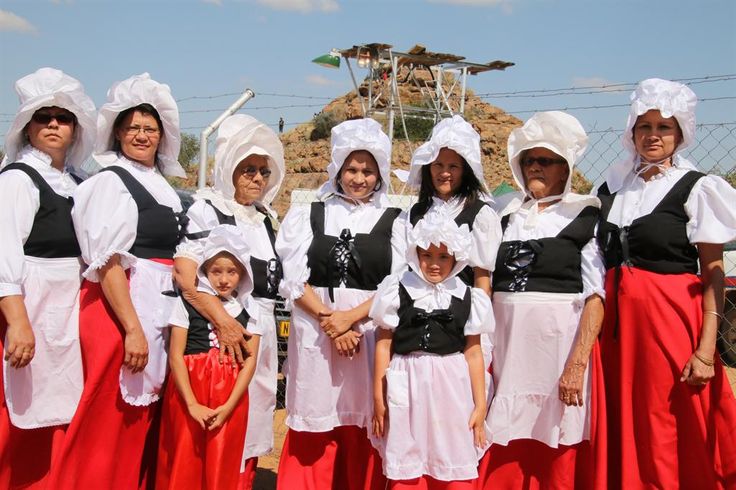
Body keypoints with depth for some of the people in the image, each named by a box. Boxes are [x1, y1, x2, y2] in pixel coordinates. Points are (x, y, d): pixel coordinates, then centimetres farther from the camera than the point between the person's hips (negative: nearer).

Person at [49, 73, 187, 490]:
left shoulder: (161, 186, 17)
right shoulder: (111, 181, -5)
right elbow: (107, 263, -14)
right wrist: (133, 328, -21)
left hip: (156, 311, 8)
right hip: (119, 309, -8)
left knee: (142, 424, 13)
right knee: (109, 425, -3)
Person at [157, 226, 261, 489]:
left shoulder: (249, 311, 7)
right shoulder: (187, 304, 3)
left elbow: (250, 361, 2)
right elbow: (175, 356, -2)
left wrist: (229, 406, -10)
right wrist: (192, 403, -11)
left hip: (231, 398, 1)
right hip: (188, 393, -1)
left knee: (222, 466, 4)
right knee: (184, 464, 1)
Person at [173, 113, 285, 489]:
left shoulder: (266, 218, 15)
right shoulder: (205, 209, -6)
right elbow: (185, 276, -18)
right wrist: (223, 321, -23)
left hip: (261, 332, 7)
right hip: (217, 330, -7)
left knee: (251, 420, 12)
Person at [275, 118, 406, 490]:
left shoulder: (392, 221, 8)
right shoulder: (308, 215, 9)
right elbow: (293, 280, 1)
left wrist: (349, 318, -12)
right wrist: (328, 320, -11)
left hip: (371, 332, 0)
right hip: (315, 331, 1)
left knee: (363, 431, 4)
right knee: (314, 435, 3)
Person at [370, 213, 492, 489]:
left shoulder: (468, 298, 4)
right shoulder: (398, 290, 1)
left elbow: (473, 354, 7)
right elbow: (384, 345, 3)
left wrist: (480, 405, 6)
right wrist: (378, 398, 3)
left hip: (451, 388, 1)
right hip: (408, 387, 0)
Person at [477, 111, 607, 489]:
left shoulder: (584, 217, 1)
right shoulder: (507, 216, 13)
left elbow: (594, 298, -7)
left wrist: (577, 364, -16)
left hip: (559, 342, -3)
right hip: (506, 344, 4)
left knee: (557, 459, 5)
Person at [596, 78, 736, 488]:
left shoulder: (696, 189, -2)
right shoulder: (615, 185, 11)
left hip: (670, 319, -4)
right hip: (617, 317, 4)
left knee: (668, 433, 1)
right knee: (622, 427, 9)